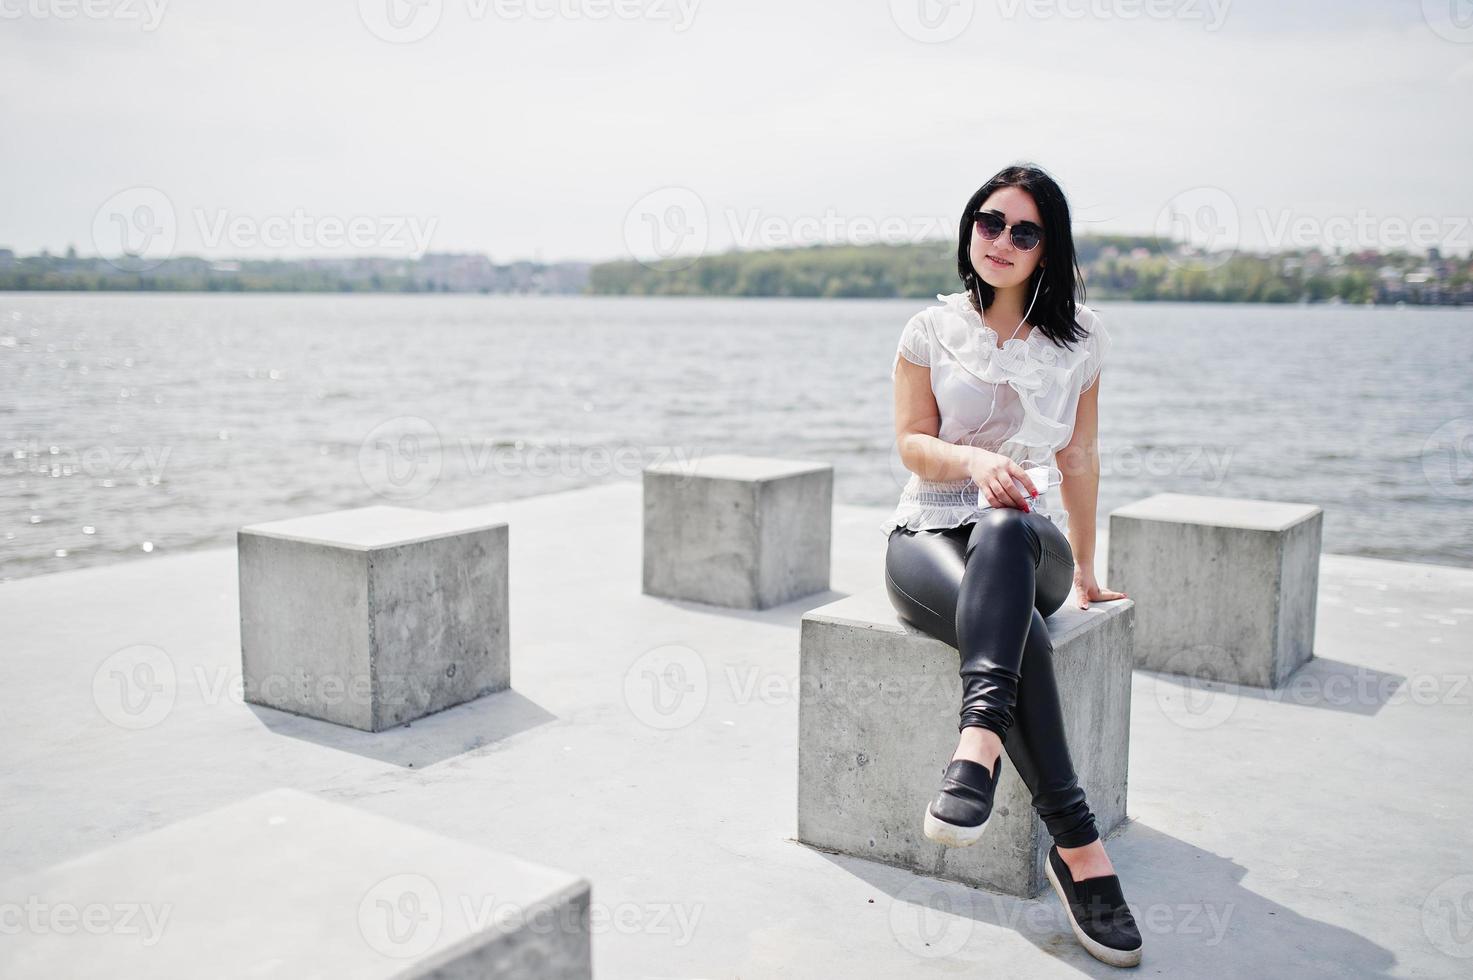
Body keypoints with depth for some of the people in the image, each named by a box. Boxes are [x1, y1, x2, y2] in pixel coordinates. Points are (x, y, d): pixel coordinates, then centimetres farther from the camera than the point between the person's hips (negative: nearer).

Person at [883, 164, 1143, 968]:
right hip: (927, 534, 0)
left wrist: (1084, 571, 19)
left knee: (1003, 531, -41)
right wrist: (976, 460, -21)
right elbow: (911, 443, 1)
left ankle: (978, 742, -56)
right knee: (1010, 620, -38)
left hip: (1029, 539, 1)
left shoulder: (1077, 340, 12)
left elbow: (1079, 459, 16)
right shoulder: (932, 331, 7)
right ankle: (1077, 847, -42)